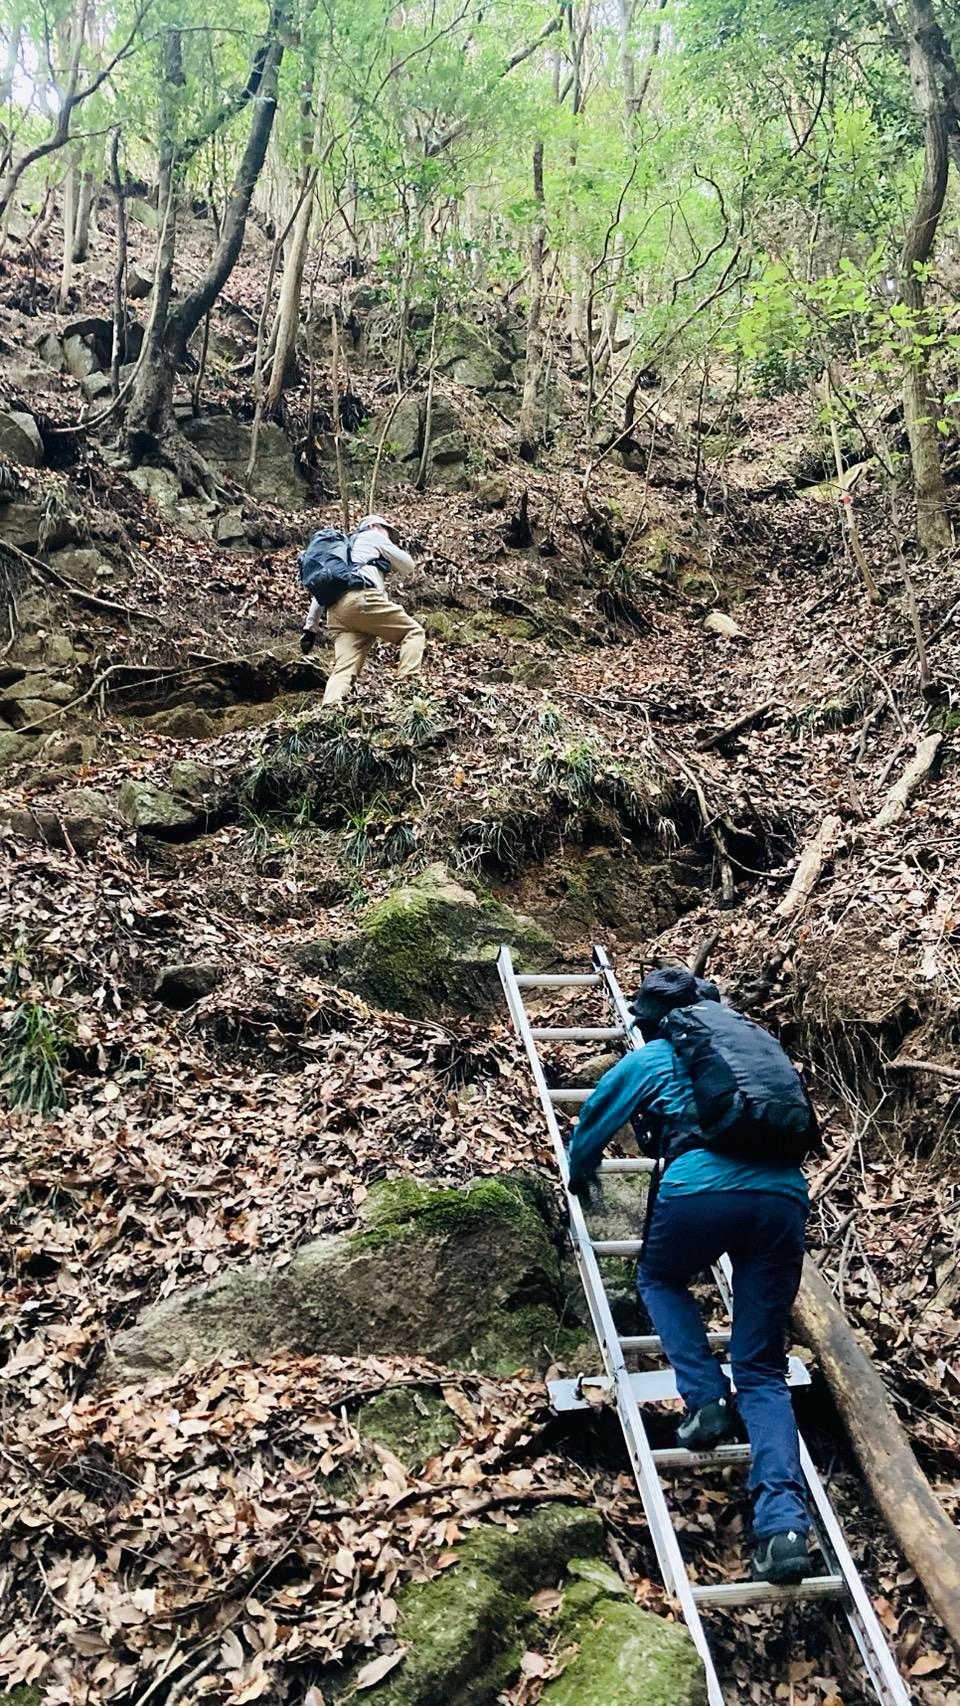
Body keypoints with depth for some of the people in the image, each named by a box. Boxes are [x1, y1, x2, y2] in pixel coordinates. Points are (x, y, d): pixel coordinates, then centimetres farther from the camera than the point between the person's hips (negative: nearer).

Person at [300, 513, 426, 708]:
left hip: (335, 611, 7)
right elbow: (408, 565, 20)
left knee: (344, 670, -6)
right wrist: (399, 549, 42)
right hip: (362, 598, -6)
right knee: (413, 632, 1)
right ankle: (407, 684, -22)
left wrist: (310, 627, 30)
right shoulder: (372, 536, 21)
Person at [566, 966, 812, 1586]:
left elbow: (590, 1129, 32)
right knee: (762, 1373, 10)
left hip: (703, 1189, -3)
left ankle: (707, 1397, 10)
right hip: (784, 1195, 4)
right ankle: (785, 1522, -8)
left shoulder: (647, 1060, 20)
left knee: (660, 1279, 30)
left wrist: (580, 1178, 53)